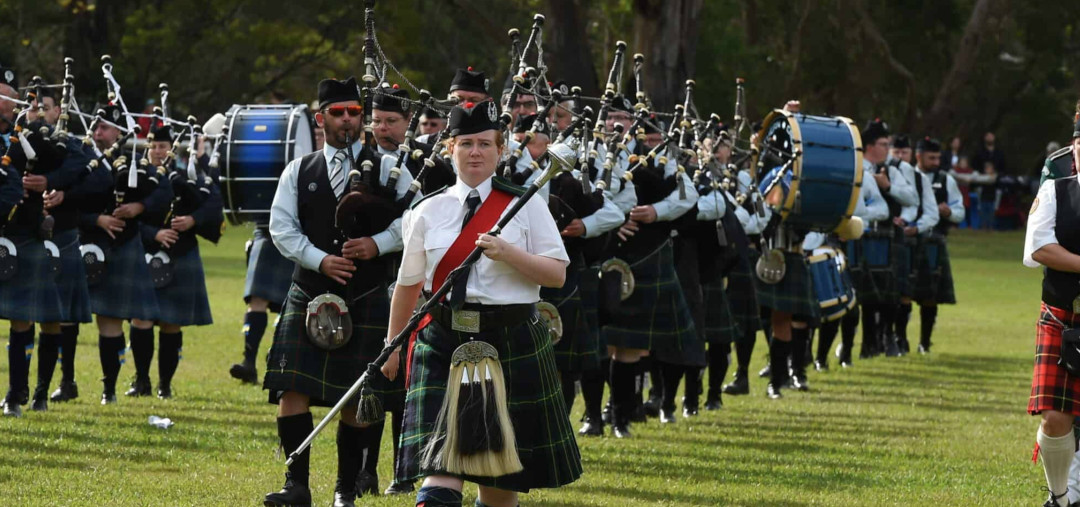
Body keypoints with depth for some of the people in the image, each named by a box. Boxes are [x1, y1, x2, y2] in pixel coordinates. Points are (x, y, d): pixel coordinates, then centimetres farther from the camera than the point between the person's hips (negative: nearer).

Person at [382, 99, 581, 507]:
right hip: (442, 342, 0)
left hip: (511, 342, 0)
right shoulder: (428, 212, 6)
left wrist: (509, 254, -18)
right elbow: (408, 284, 15)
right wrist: (393, 346, 19)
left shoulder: (525, 207, 2)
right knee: (440, 460, -14)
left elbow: (557, 274, -2)